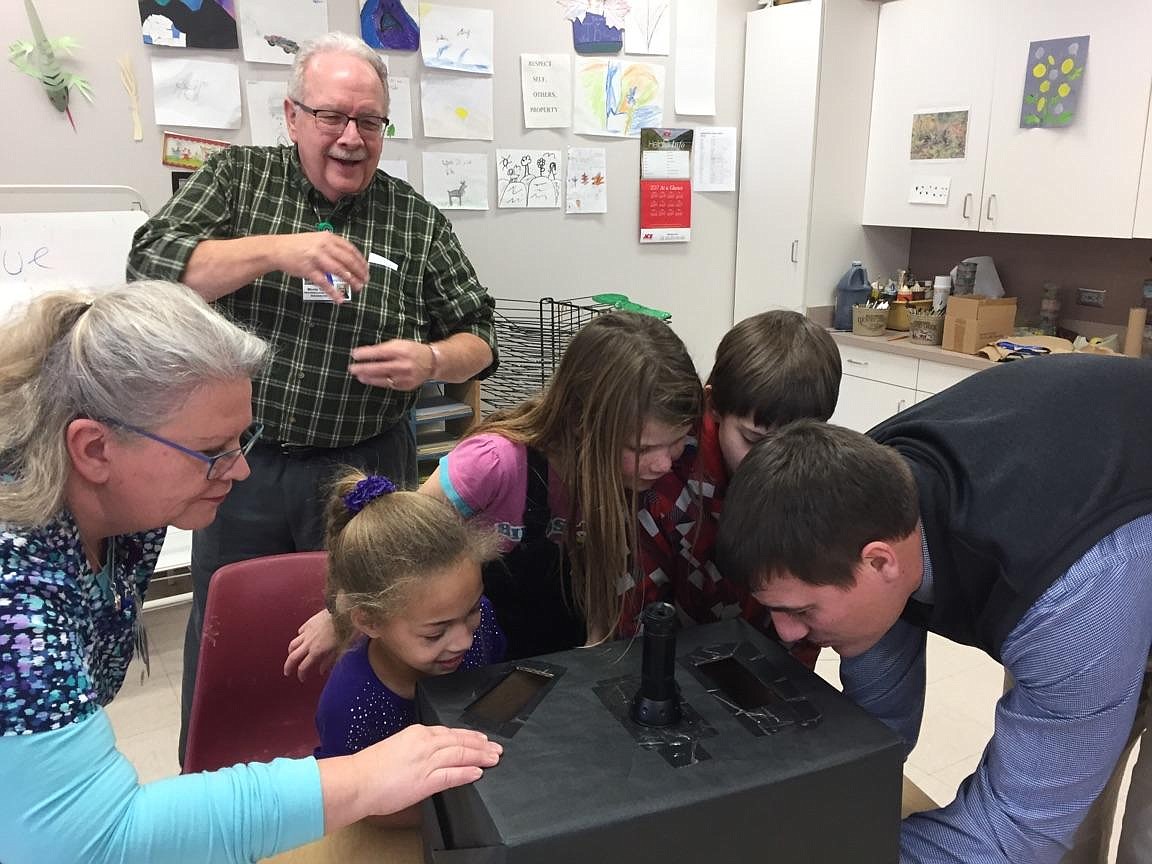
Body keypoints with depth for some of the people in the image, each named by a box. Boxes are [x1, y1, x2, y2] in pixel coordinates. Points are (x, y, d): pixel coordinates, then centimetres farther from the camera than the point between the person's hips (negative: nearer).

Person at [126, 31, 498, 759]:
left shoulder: (419, 221, 0)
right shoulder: (237, 177, 1)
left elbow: (479, 338, 3)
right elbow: (152, 268, -11)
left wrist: (431, 360, -20)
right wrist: (275, 249, -24)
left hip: (366, 469, 0)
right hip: (241, 461, 1)